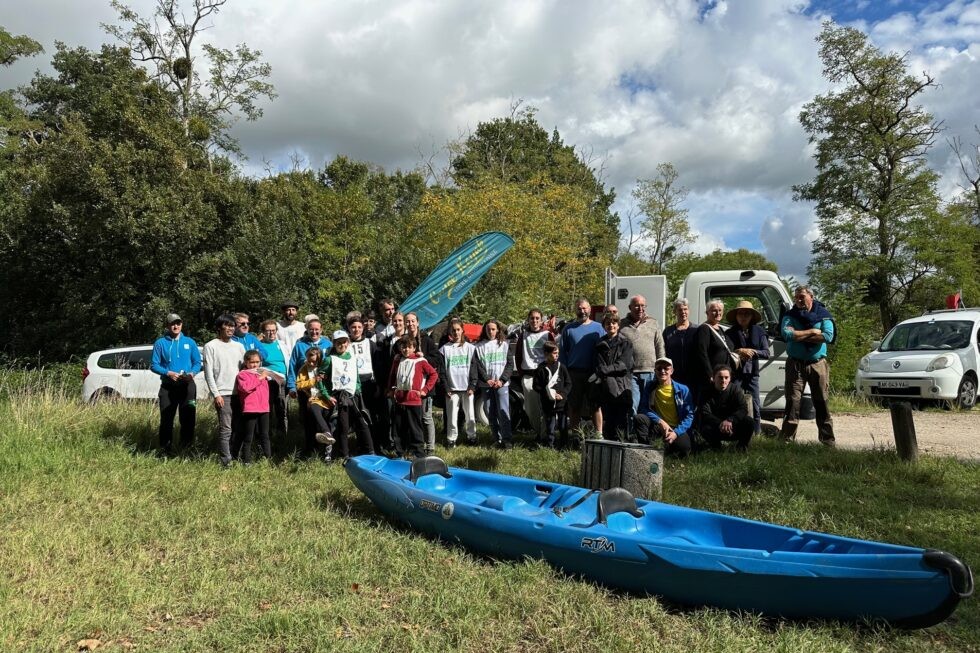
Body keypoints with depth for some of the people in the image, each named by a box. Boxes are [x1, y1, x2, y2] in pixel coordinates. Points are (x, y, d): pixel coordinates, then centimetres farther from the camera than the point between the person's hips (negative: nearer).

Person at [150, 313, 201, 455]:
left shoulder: (189, 342, 8)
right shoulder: (160, 343, 3)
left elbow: (197, 362, 8)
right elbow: (154, 365, 0)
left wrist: (192, 373, -12)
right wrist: (168, 373, -15)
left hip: (187, 384, 0)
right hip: (168, 385, 0)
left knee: (188, 415, -7)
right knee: (166, 418, 4)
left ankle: (186, 442, 4)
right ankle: (165, 450, 14)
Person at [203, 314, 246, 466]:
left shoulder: (238, 346, 16)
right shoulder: (211, 346, 1)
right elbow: (208, 372, -4)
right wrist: (216, 394, -11)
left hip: (239, 393, 5)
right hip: (223, 394, -5)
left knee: (238, 428, 8)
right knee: (226, 429, -9)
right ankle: (227, 462, -8)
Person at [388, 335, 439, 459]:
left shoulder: (420, 361, -6)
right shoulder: (397, 361, 9)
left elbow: (434, 374, -3)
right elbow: (392, 376, 24)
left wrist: (425, 390, -4)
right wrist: (391, 390, 16)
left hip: (414, 401, -5)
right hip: (399, 400, 5)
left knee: (414, 428, -1)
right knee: (400, 428, 11)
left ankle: (418, 452, 8)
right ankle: (406, 450, 24)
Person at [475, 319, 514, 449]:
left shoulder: (504, 344, 8)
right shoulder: (479, 346, 8)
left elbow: (510, 364, 4)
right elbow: (478, 366, 3)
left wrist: (502, 380, -7)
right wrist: (487, 379, -9)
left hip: (502, 383, -1)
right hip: (486, 384, 1)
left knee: (503, 411, -9)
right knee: (490, 413, 2)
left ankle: (506, 439, -5)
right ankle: (497, 439, 10)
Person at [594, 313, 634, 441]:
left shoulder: (626, 343, 9)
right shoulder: (600, 345, 16)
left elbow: (623, 364, -4)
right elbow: (599, 366, 5)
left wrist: (602, 371, -10)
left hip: (622, 388, -2)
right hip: (606, 388, 2)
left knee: (621, 422, -7)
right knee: (607, 420, 1)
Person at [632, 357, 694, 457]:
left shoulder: (683, 389, 0)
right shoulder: (650, 388, 5)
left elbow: (689, 415, -4)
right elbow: (643, 409, -4)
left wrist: (676, 433, -18)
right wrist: (660, 421, -20)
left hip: (677, 428, -1)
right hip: (656, 427, 1)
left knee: (683, 448, -32)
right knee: (639, 418, -27)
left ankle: (666, 448, 1)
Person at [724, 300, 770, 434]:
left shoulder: (759, 332, 6)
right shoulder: (730, 333, 2)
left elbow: (766, 353, 0)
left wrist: (753, 352, -15)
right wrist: (739, 352, -24)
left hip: (752, 374, 2)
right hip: (735, 374, -2)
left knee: (756, 407, 6)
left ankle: (757, 433, 14)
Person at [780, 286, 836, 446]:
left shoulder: (823, 314, 5)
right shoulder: (790, 315, 4)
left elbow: (828, 336, -12)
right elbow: (786, 333, -15)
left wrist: (799, 336, -11)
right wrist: (811, 332, -11)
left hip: (818, 364, 1)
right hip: (795, 364, 0)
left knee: (822, 402, 5)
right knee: (793, 401, -3)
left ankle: (827, 438, 12)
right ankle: (787, 437, -1)